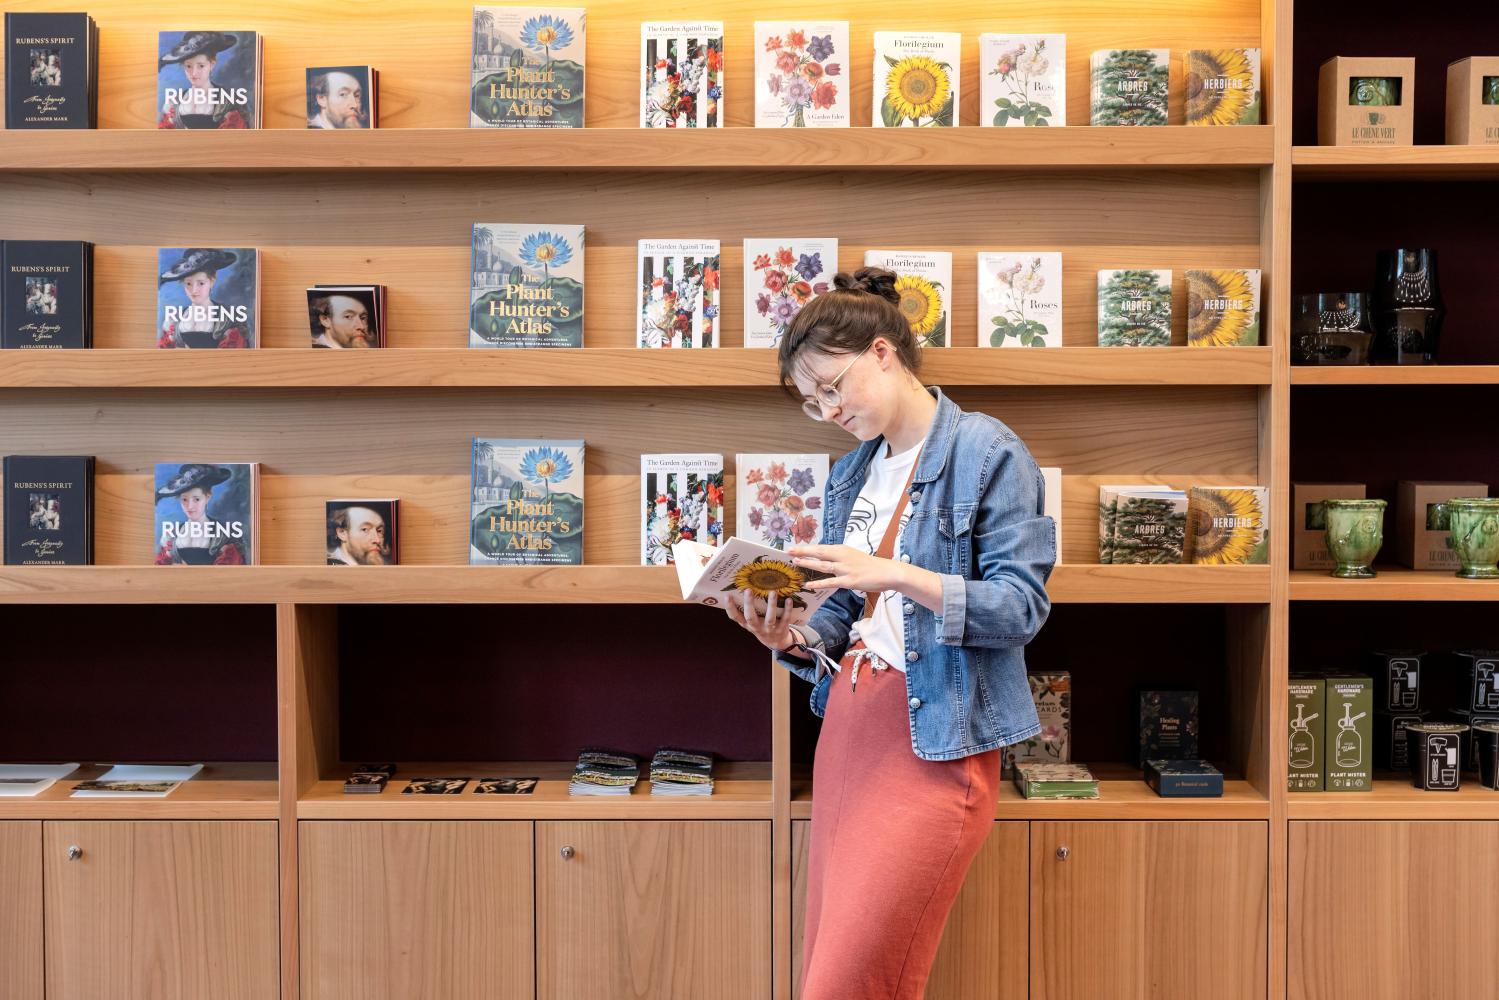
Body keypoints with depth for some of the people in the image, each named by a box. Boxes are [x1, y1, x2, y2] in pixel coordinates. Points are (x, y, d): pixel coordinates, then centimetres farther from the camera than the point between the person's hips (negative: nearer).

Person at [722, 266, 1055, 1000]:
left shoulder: (987, 451, -6)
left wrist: (894, 575, -22)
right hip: (848, 725, 7)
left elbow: (1022, 605, -12)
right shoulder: (852, 473, 14)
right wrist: (792, 640, -5)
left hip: (935, 742, -7)